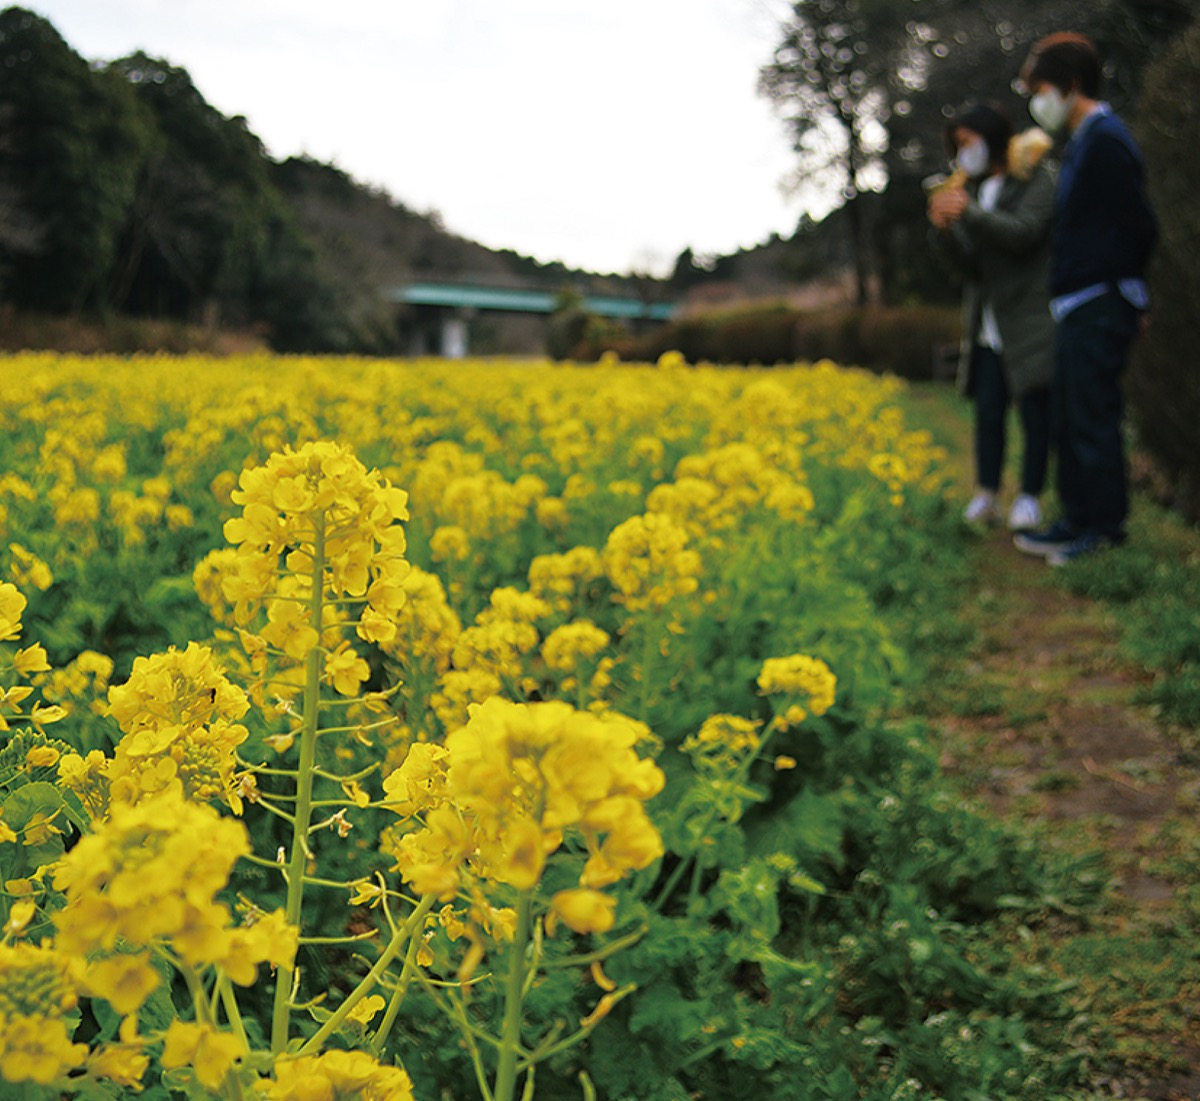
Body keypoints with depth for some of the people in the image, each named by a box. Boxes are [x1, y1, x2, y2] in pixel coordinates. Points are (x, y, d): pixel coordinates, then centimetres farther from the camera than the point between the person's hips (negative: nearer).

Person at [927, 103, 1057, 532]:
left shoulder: (1037, 178, -1)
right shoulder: (975, 189, 17)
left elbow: (1023, 233, -17)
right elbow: (972, 262, 10)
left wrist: (970, 214, -27)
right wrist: (945, 230, -9)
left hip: (1030, 318, -5)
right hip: (988, 325, 6)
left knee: (1035, 407, -2)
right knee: (988, 411, 3)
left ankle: (1029, 497, 4)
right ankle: (985, 497, 8)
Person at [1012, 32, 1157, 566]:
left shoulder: (1105, 141, -15)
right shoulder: (1082, 143, 17)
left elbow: (1139, 225, -17)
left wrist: (1127, 289, -4)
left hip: (1100, 307, -10)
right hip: (1077, 307, 10)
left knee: (1092, 420, -5)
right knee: (1068, 420, 14)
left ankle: (1106, 529, 4)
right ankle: (1077, 521, 22)